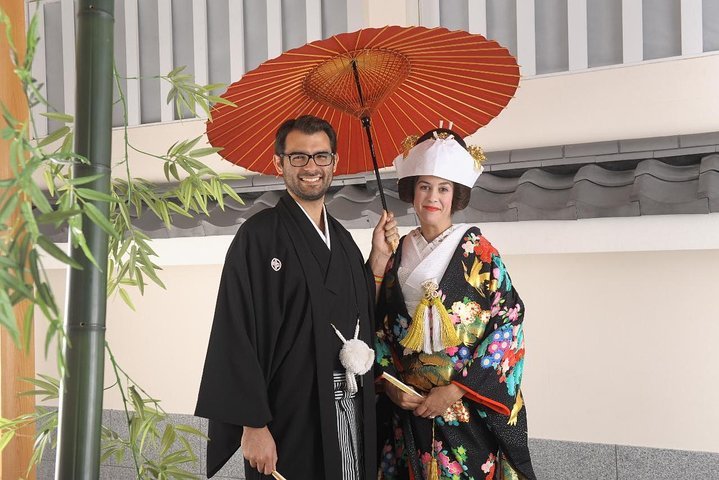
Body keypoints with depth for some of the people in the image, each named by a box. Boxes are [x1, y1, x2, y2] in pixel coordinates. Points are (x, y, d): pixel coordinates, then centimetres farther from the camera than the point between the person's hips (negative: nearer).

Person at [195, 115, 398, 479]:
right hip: (289, 418, -6)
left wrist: (378, 258, 5)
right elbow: (236, 334, -14)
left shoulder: (341, 238, 12)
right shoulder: (258, 234, -9)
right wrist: (253, 425, -18)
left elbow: (362, 317, 13)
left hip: (351, 414, 6)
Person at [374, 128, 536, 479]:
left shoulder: (479, 252, -4)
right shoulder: (399, 254, 7)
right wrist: (389, 382, -5)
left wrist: (455, 389, -15)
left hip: (468, 408, -3)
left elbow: (508, 326, -11)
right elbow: (381, 327, 11)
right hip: (407, 405, 3)